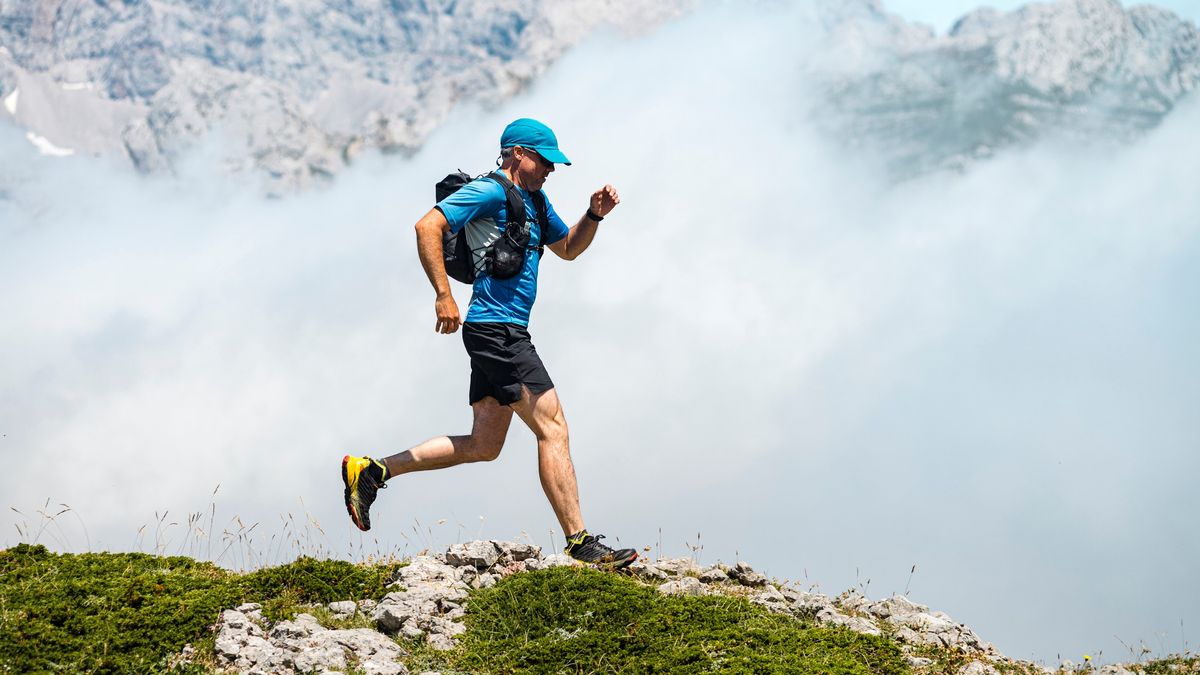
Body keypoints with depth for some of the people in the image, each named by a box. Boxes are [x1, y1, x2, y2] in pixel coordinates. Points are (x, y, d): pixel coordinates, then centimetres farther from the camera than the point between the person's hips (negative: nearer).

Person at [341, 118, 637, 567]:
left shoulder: (534, 200, 21)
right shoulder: (489, 192, -9)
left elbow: (568, 249, 32)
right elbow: (427, 227, -19)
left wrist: (594, 215, 13)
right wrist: (444, 295, -25)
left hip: (504, 335, 10)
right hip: (496, 328, -10)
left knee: (483, 446, 11)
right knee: (553, 428, -10)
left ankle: (370, 472, 14)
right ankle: (580, 542, -8)